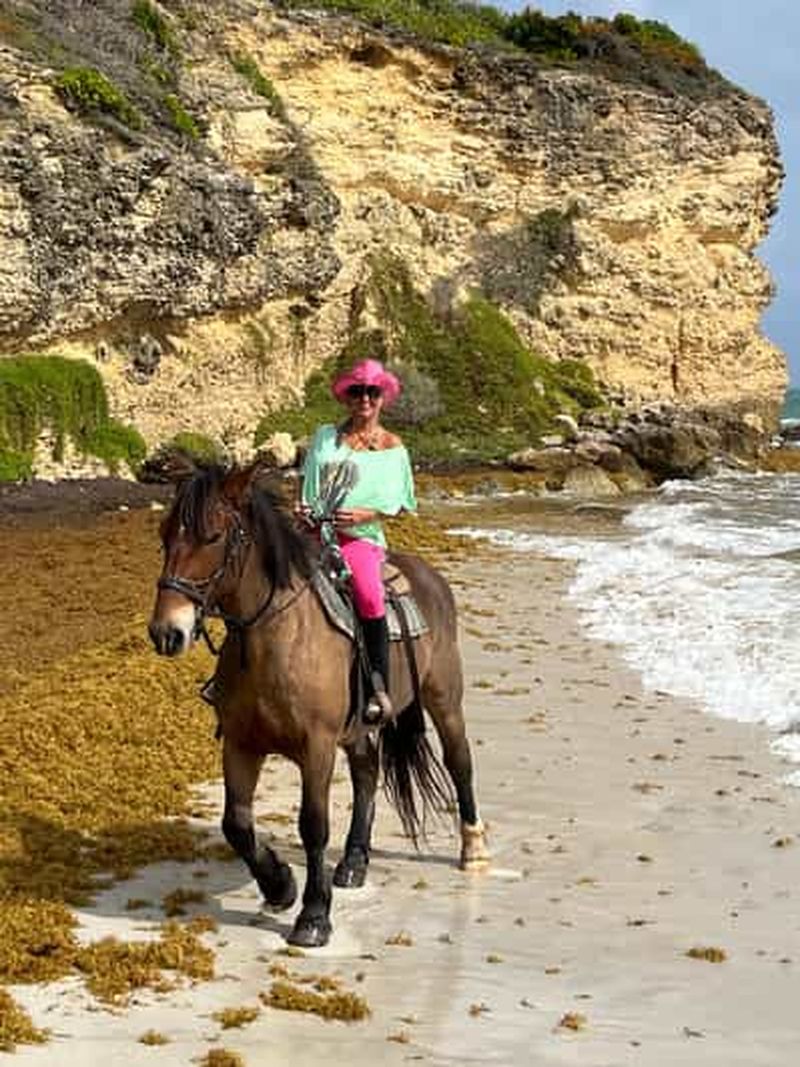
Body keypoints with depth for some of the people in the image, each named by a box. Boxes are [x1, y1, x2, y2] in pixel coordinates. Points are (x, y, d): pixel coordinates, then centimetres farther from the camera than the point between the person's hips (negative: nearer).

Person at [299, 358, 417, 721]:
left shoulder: (392, 447, 10)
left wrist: (365, 514, -12)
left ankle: (379, 686, -22)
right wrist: (303, 508, -1)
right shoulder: (325, 437, 17)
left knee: (369, 596, -31)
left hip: (361, 536, -3)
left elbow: (397, 504, 7)